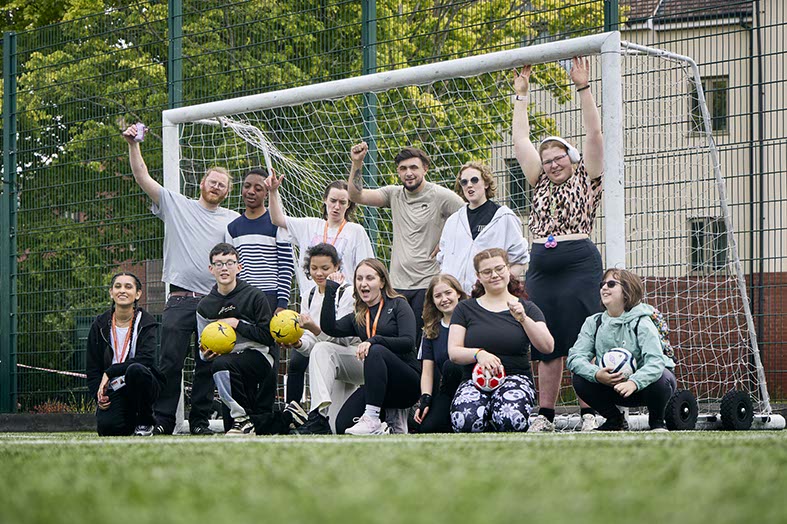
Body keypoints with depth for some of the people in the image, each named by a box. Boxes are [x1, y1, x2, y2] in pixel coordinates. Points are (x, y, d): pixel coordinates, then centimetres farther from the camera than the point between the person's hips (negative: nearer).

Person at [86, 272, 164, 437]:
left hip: (142, 385, -2)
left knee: (135, 369, -37)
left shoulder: (147, 322, -4)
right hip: (114, 389, 2)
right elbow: (92, 368, 7)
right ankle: (131, 420, 13)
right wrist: (99, 395, -9)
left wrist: (110, 372, -23)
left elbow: (146, 358, -21)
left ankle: (145, 423, -13)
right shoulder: (100, 325, 5)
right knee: (106, 426, -27)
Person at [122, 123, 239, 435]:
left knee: (208, 365, 3)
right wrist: (133, 145, -6)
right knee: (170, 361, -6)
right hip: (180, 299, -2)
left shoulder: (233, 220, 16)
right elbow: (143, 179, 6)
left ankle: (200, 421, 10)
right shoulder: (176, 205, 11)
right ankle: (163, 421, -2)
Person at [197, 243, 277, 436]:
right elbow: (205, 350, 15)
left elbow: (268, 336, -9)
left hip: (259, 355, -6)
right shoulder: (205, 306, 8)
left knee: (221, 364, -32)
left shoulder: (254, 296, -4)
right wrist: (205, 354, -8)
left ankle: (244, 419, -21)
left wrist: (236, 324, -11)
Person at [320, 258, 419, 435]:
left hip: (408, 383, -5)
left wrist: (374, 340, -25)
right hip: (378, 386, 5)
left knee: (376, 351, -34)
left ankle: (372, 419, -36)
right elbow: (329, 328, 1)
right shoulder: (358, 317, 17)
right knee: (342, 426, -17)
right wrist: (330, 290, 3)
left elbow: (408, 342, -12)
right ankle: (392, 416, 7)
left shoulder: (398, 305, 3)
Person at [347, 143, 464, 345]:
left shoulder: (442, 196, -4)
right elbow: (356, 195, 5)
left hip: (428, 284, -5)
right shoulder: (394, 194, 11)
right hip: (398, 284, 5)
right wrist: (357, 163, -6)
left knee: (423, 343, -8)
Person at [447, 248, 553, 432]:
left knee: (510, 419, -35)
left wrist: (524, 319, -16)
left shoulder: (527, 308, 10)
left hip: (516, 378, -1)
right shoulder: (465, 309, 12)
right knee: (465, 420, -33)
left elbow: (548, 348, -3)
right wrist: (479, 354, -18)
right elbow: (453, 352, 2)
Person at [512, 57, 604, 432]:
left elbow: (593, 134, -1)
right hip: (541, 266, 5)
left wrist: (583, 88, -5)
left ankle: (589, 414, -5)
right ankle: (545, 416, 8)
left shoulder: (585, 179, 7)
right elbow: (521, 140, 20)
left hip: (579, 263, -5)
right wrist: (521, 96, 21)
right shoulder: (540, 184, 19)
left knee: (583, 341, -6)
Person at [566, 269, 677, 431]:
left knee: (660, 381, -36)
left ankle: (657, 421, -2)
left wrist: (633, 382, -50)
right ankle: (615, 420, 5)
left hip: (642, 385, -3)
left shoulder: (641, 323, -19)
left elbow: (655, 361, -32)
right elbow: (575, 356, -13)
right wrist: (596, 374, -34)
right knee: (580, 380, -20)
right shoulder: (593, 323, -4)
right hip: (611, 387, 3)